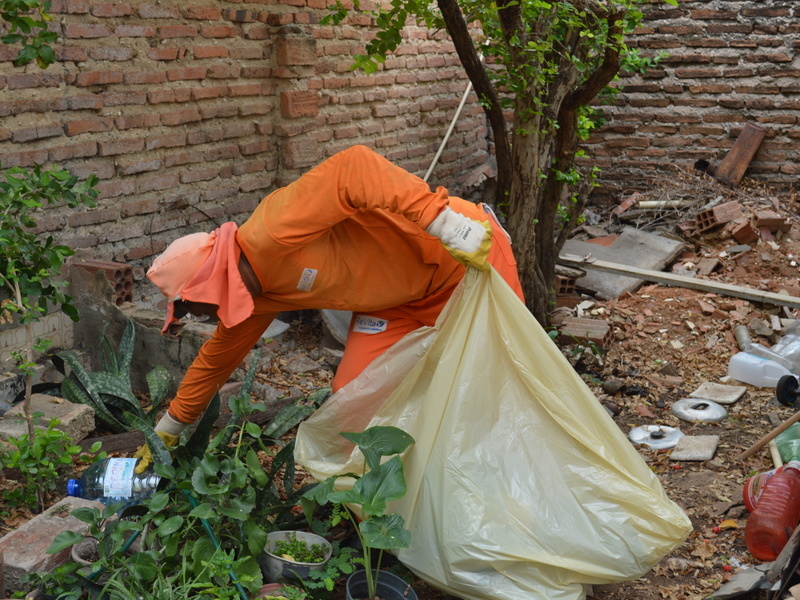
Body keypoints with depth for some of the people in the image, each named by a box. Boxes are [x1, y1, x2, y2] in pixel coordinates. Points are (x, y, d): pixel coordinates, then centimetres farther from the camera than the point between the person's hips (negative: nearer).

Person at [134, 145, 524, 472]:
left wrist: (450, 227, -41)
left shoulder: (271, 231, -29)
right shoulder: (252, 297, 0)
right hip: (401, 299, 7)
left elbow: (353, 169, -38)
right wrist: (166, 433, 26)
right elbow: (216, 360, 16)